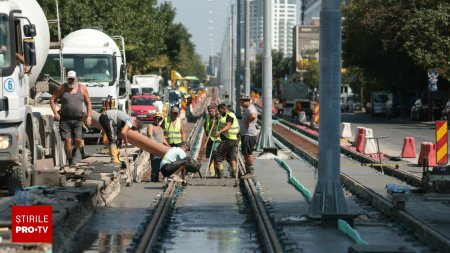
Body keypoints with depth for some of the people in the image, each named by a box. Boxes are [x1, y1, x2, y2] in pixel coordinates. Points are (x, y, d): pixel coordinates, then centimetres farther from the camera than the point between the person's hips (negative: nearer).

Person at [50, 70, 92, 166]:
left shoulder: (82, 89, 8)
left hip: (78, 120, 1)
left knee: (78, 140, -7)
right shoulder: (62, 88, 5)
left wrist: (89, 117, 2)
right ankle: (70, 162, -1)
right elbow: (52, 100, 8)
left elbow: (88, 103, 12)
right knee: (67, 140, -8)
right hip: (65, 119, -1)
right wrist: (55, 113, -6)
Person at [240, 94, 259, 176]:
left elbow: (253, 116, -39)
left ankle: (251, 171, -5)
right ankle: (248, 171, 19)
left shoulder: (251, 108, -16)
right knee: (245, 153, 14)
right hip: (245, 134, 11)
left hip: (249, 135, -11)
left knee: (248, 153, -9)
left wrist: (246, 122, -24)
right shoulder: (246, 109, 18)